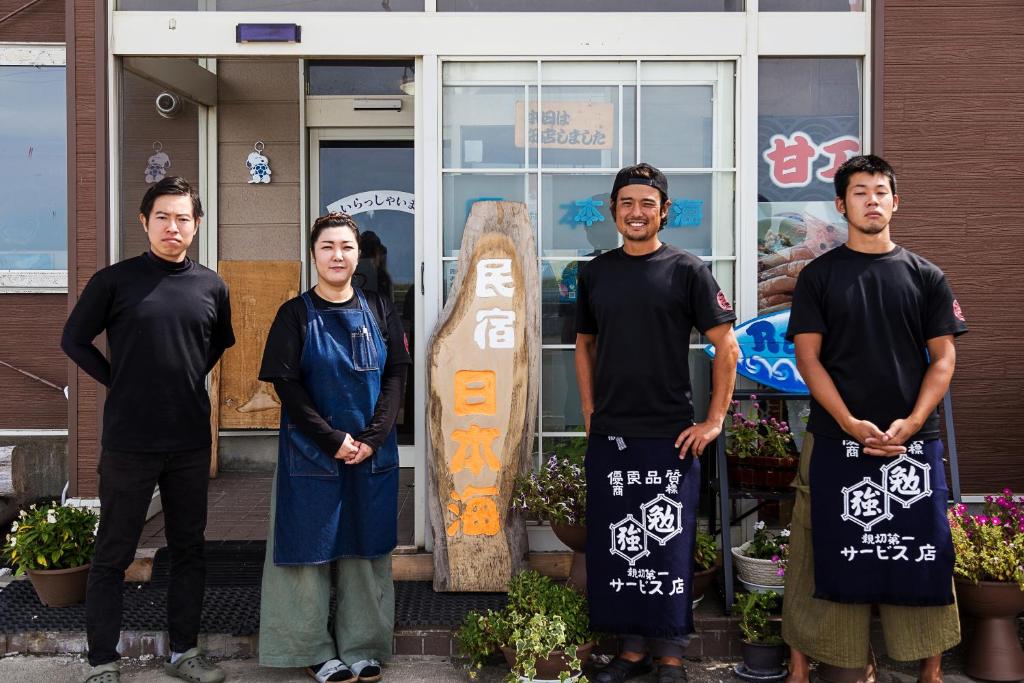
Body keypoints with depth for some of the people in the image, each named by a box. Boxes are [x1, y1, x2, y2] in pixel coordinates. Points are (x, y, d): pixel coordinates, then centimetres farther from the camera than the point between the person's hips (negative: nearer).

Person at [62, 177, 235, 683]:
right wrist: (118, 383, -3)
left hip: (191, 443, 4)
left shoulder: (212, 286, 4)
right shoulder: (115, 280, -5)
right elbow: (75, 340, 3)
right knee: (112, 555, 6)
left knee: (189, 550, 12)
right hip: (128, 442, -3)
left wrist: (193, 377, 9)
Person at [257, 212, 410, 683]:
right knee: (311, 548, 3)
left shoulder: (379, 310, 6)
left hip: (373, 453, 3)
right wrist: (333, 440, -14)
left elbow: (396, 376, 1)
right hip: (312, 452, -2)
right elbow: (286, 385, -7)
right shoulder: (295, 314, -2)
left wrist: (372, 438, -10)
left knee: (366, 549, 8)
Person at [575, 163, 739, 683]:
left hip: (670, 436, -3)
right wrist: (590, 414, 9)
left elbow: (727, 346, -3)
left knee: (668, 546, 3)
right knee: (616, 544, 9)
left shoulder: (686, 270, -3)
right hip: (609, 435, 4)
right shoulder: (595, 273, 8)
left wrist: (714, 420, -7)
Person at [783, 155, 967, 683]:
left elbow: (943, 358, 4)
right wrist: (851, 424, -13)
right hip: (836, 439, -1)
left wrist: (911, 423, -11)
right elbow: (807, 356, -2)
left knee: (922, 552, 5)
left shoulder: (925, 276, 8)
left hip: (913, 440, 2)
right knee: (828, 551, 3)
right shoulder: (819, 275, 4)